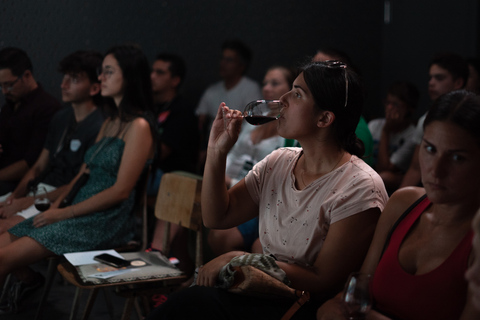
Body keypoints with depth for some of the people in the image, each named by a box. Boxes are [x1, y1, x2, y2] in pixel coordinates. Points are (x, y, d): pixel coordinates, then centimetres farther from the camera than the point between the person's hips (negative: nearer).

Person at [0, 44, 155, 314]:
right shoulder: (110, 122, 17)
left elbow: (120, 191, -17)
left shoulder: (138, 127, -11)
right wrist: (57, 203, 1)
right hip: (80, 210, 9)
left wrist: (64, 213, -13)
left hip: (107, 221, -9)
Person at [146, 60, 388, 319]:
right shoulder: (278, 162, 6)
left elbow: (322, 282, -16)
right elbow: (216, 218, 8)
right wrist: (217, 152, -5)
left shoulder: (360, 188, -16)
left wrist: (239, 260, -16)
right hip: (265, 292, 6)